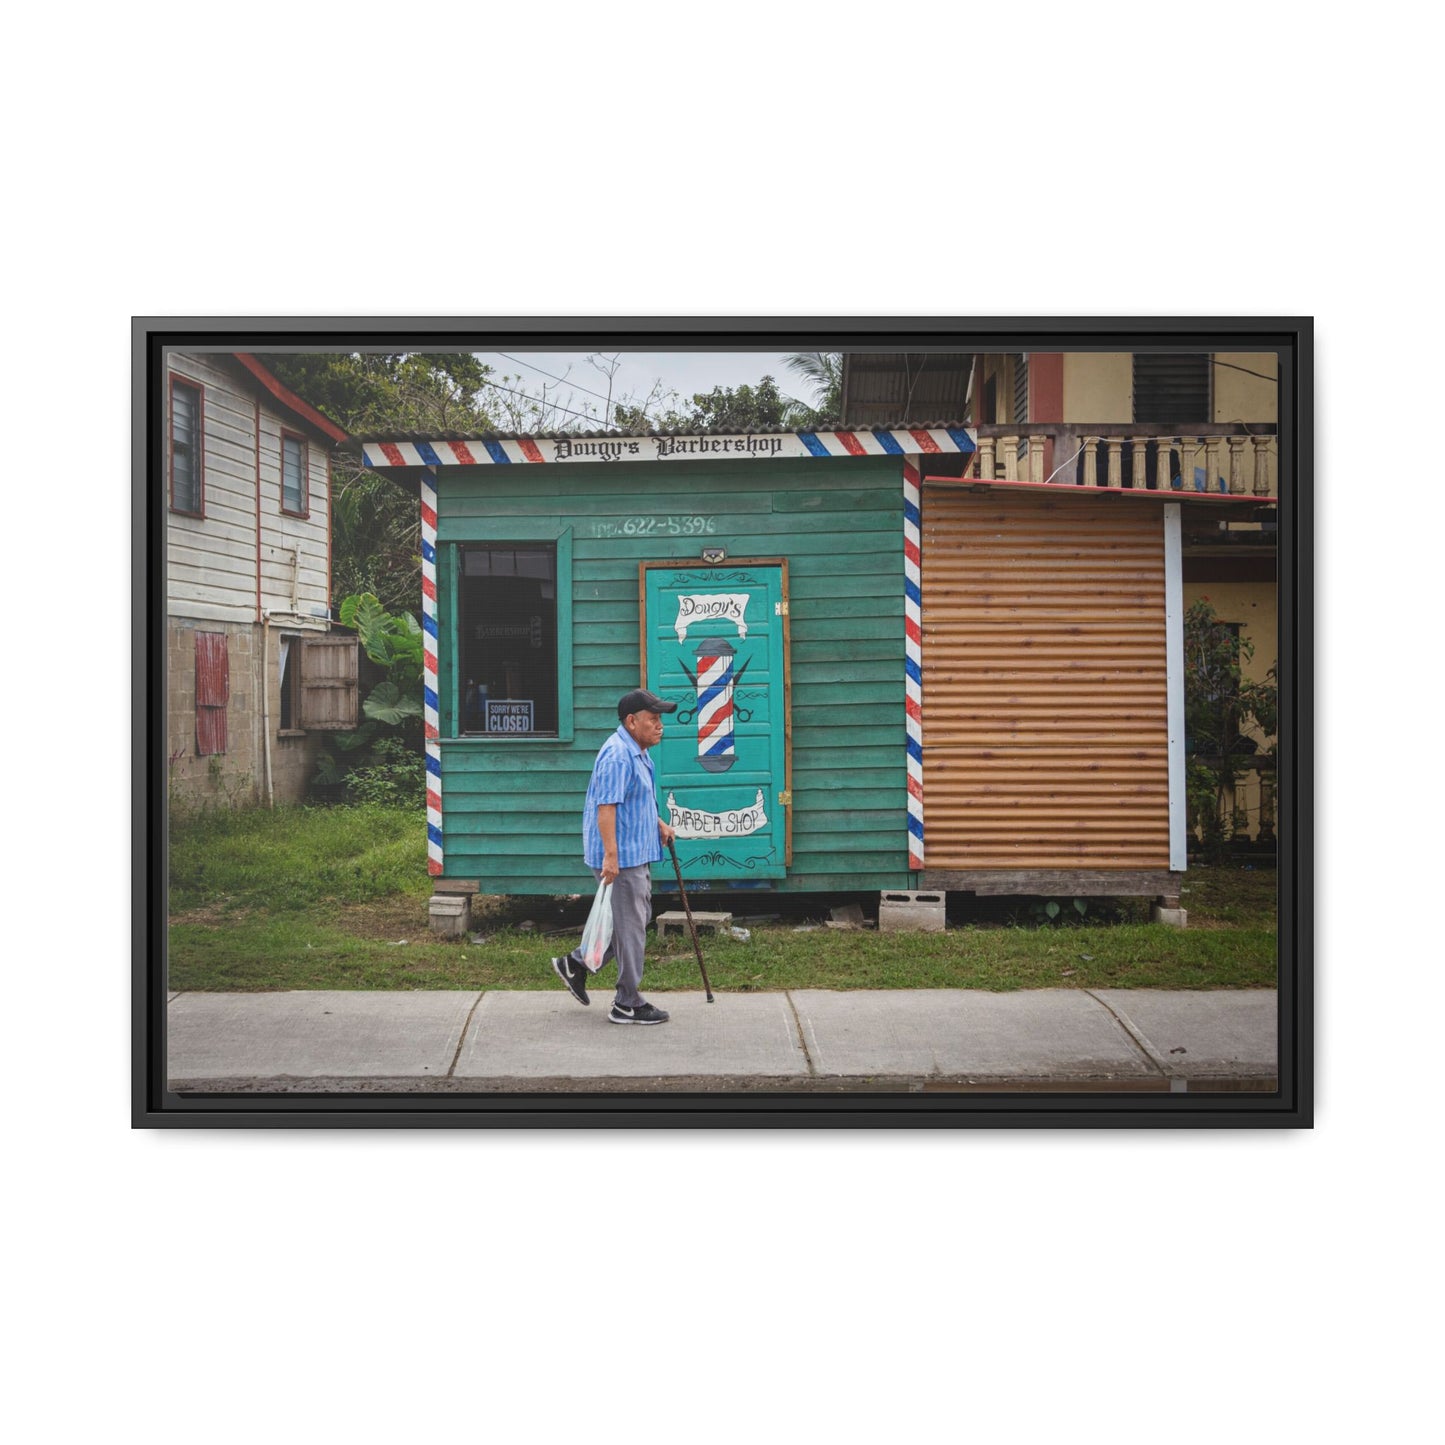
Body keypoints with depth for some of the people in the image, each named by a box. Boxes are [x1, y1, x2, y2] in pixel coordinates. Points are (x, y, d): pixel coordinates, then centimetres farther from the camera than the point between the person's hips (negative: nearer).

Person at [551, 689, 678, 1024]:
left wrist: (657, 824, 24)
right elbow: (606, 806, -26)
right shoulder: (617, 756, -20)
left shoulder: (637, 753, 15)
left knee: (639, 919, 18)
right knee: (630, 927, -2)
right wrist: (610, 855, -30)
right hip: (621, 858, -11)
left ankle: (576, 964, 24)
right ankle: (627, 1005, 8)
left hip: (636, 854, 11)